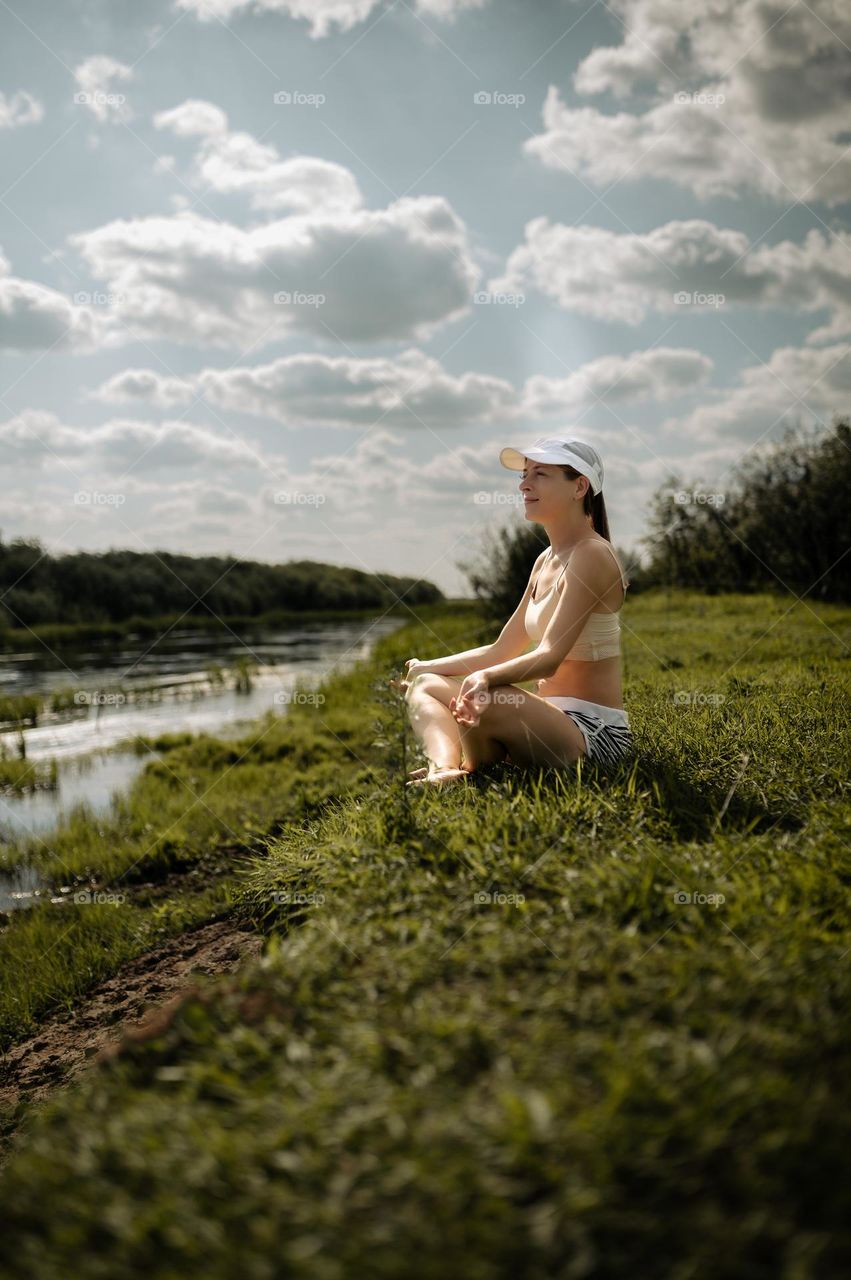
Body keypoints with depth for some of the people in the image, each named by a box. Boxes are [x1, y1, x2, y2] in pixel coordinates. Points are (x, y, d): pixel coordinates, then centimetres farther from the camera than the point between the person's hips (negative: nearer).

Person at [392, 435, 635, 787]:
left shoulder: (591, 555, -13)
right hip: (555, 720, 10)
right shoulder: (546, 561, 15)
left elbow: (549, 658, -24)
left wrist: (485, 678, -40)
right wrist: (425, 667, 17)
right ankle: (444, 765, -28)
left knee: (484, 700, -35)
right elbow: (501, 651, 18)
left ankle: (464, 771, -3)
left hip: (594, 732, -10)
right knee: (424, 684, 3)